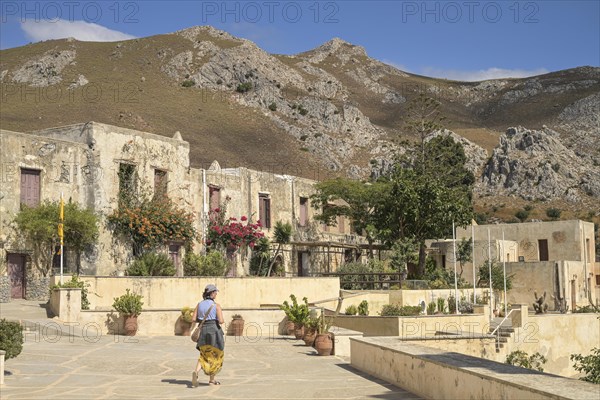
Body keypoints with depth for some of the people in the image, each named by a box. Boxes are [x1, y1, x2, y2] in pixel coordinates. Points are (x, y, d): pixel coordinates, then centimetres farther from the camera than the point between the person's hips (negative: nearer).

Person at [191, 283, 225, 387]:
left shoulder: (199, 304, 3)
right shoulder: (216, 306, -11)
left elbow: (193, 319, 2)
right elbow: (221, 321, -17)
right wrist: (221, 321, 6)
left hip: (203, 331, 4)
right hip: (214, 331, -4)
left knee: (204, 356, 13)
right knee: (215, 356, 14)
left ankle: (196, 372, -16)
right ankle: (212, 379, 20)